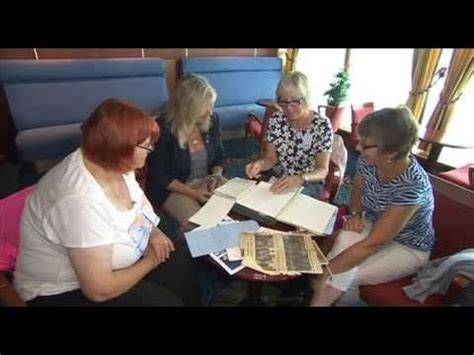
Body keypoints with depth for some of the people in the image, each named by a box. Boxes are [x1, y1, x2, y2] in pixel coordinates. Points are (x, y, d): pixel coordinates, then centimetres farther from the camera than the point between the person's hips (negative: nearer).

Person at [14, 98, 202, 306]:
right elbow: (100, 290, -31)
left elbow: (138, 203, 9)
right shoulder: (82, 201, -36)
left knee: (182, 263, 0)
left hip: (106, 256, 7)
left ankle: (191, 301, 25)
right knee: (166, 300, -15)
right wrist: (150, 262, -15)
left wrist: (153, 232, -9)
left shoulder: (112, 164, -12)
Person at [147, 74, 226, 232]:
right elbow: (159, 176, -13)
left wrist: (216, 175, -11)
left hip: (206, 182, 5)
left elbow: (219, 157, 10)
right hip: (172, 189, -4)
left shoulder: (212, 120, -6)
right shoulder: (164, 129, -20)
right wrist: (192, 193, -20)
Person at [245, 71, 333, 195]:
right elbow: (271, 158, -4)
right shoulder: (276, 119, -6)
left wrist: (300, 179, -38)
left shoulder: (322, 125, -16)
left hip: (306, 185, -2)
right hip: (276, 180, 3)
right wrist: (259, 164, -28)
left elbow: (322, 170, -17)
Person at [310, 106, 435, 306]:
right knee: (342, 242, -28)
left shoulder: (410, 187, -34)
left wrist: (325, 271, -31)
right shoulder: (368, 160, -16)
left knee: (339, 277, -25)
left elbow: (372, 244, -33)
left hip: (407, 248, -5)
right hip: (372, 226, 5)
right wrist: (355, 215, -13)